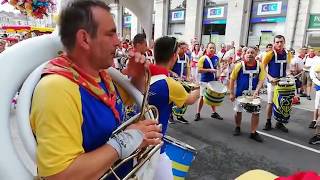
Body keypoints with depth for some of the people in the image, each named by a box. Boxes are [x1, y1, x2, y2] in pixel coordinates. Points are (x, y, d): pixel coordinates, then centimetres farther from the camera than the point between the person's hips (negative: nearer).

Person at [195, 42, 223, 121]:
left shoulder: (216, 58, 4)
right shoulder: (203, 58, -13)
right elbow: (199, 70, -18)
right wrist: (209, 70, -23)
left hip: (213, 80, 5)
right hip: (204, 81, -5)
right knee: (202, 97, 3)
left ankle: (214, 113, 28)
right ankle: (198, 114, 14)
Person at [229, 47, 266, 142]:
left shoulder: (259, 66, -6)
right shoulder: (239, 65, -12)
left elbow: (261, 80, -5)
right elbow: (232, 79, -5)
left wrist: (256, 91, -21)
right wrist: (231, 93, -6)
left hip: (253, 93, 1)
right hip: (240, 93, -1)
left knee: (256, 112, 0)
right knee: (238, 111, 11)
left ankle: (253, 133, 14)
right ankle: (237, 128, 34)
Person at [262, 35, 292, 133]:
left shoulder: (288, 54, 2)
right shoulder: (270, 54, -12)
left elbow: (288, 68, 17)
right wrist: (270, 77, -20)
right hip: (272, 82, -4)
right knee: (270, 102, 4)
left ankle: (279, 123, 23)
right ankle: (268, 122, 17)